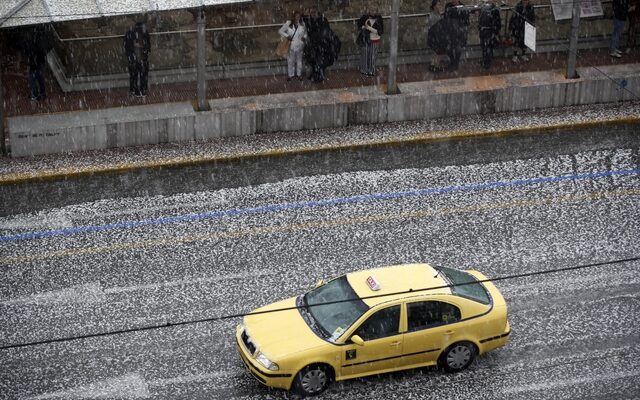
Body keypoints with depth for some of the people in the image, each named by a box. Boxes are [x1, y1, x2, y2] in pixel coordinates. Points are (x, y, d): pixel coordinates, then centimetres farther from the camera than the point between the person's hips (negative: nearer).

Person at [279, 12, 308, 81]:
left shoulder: (302, 24, -3)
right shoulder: (288, 24, -10)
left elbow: (306, 32, 14)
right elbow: (280, 31, -3)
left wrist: (304, 37, -5)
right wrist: (286, 36, -14)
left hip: (299, 46, 2)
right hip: (291, 46, -2)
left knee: (299, 60, 16)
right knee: (290, 60, 8)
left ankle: (299, 74, 32)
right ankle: (290, 75, 23)